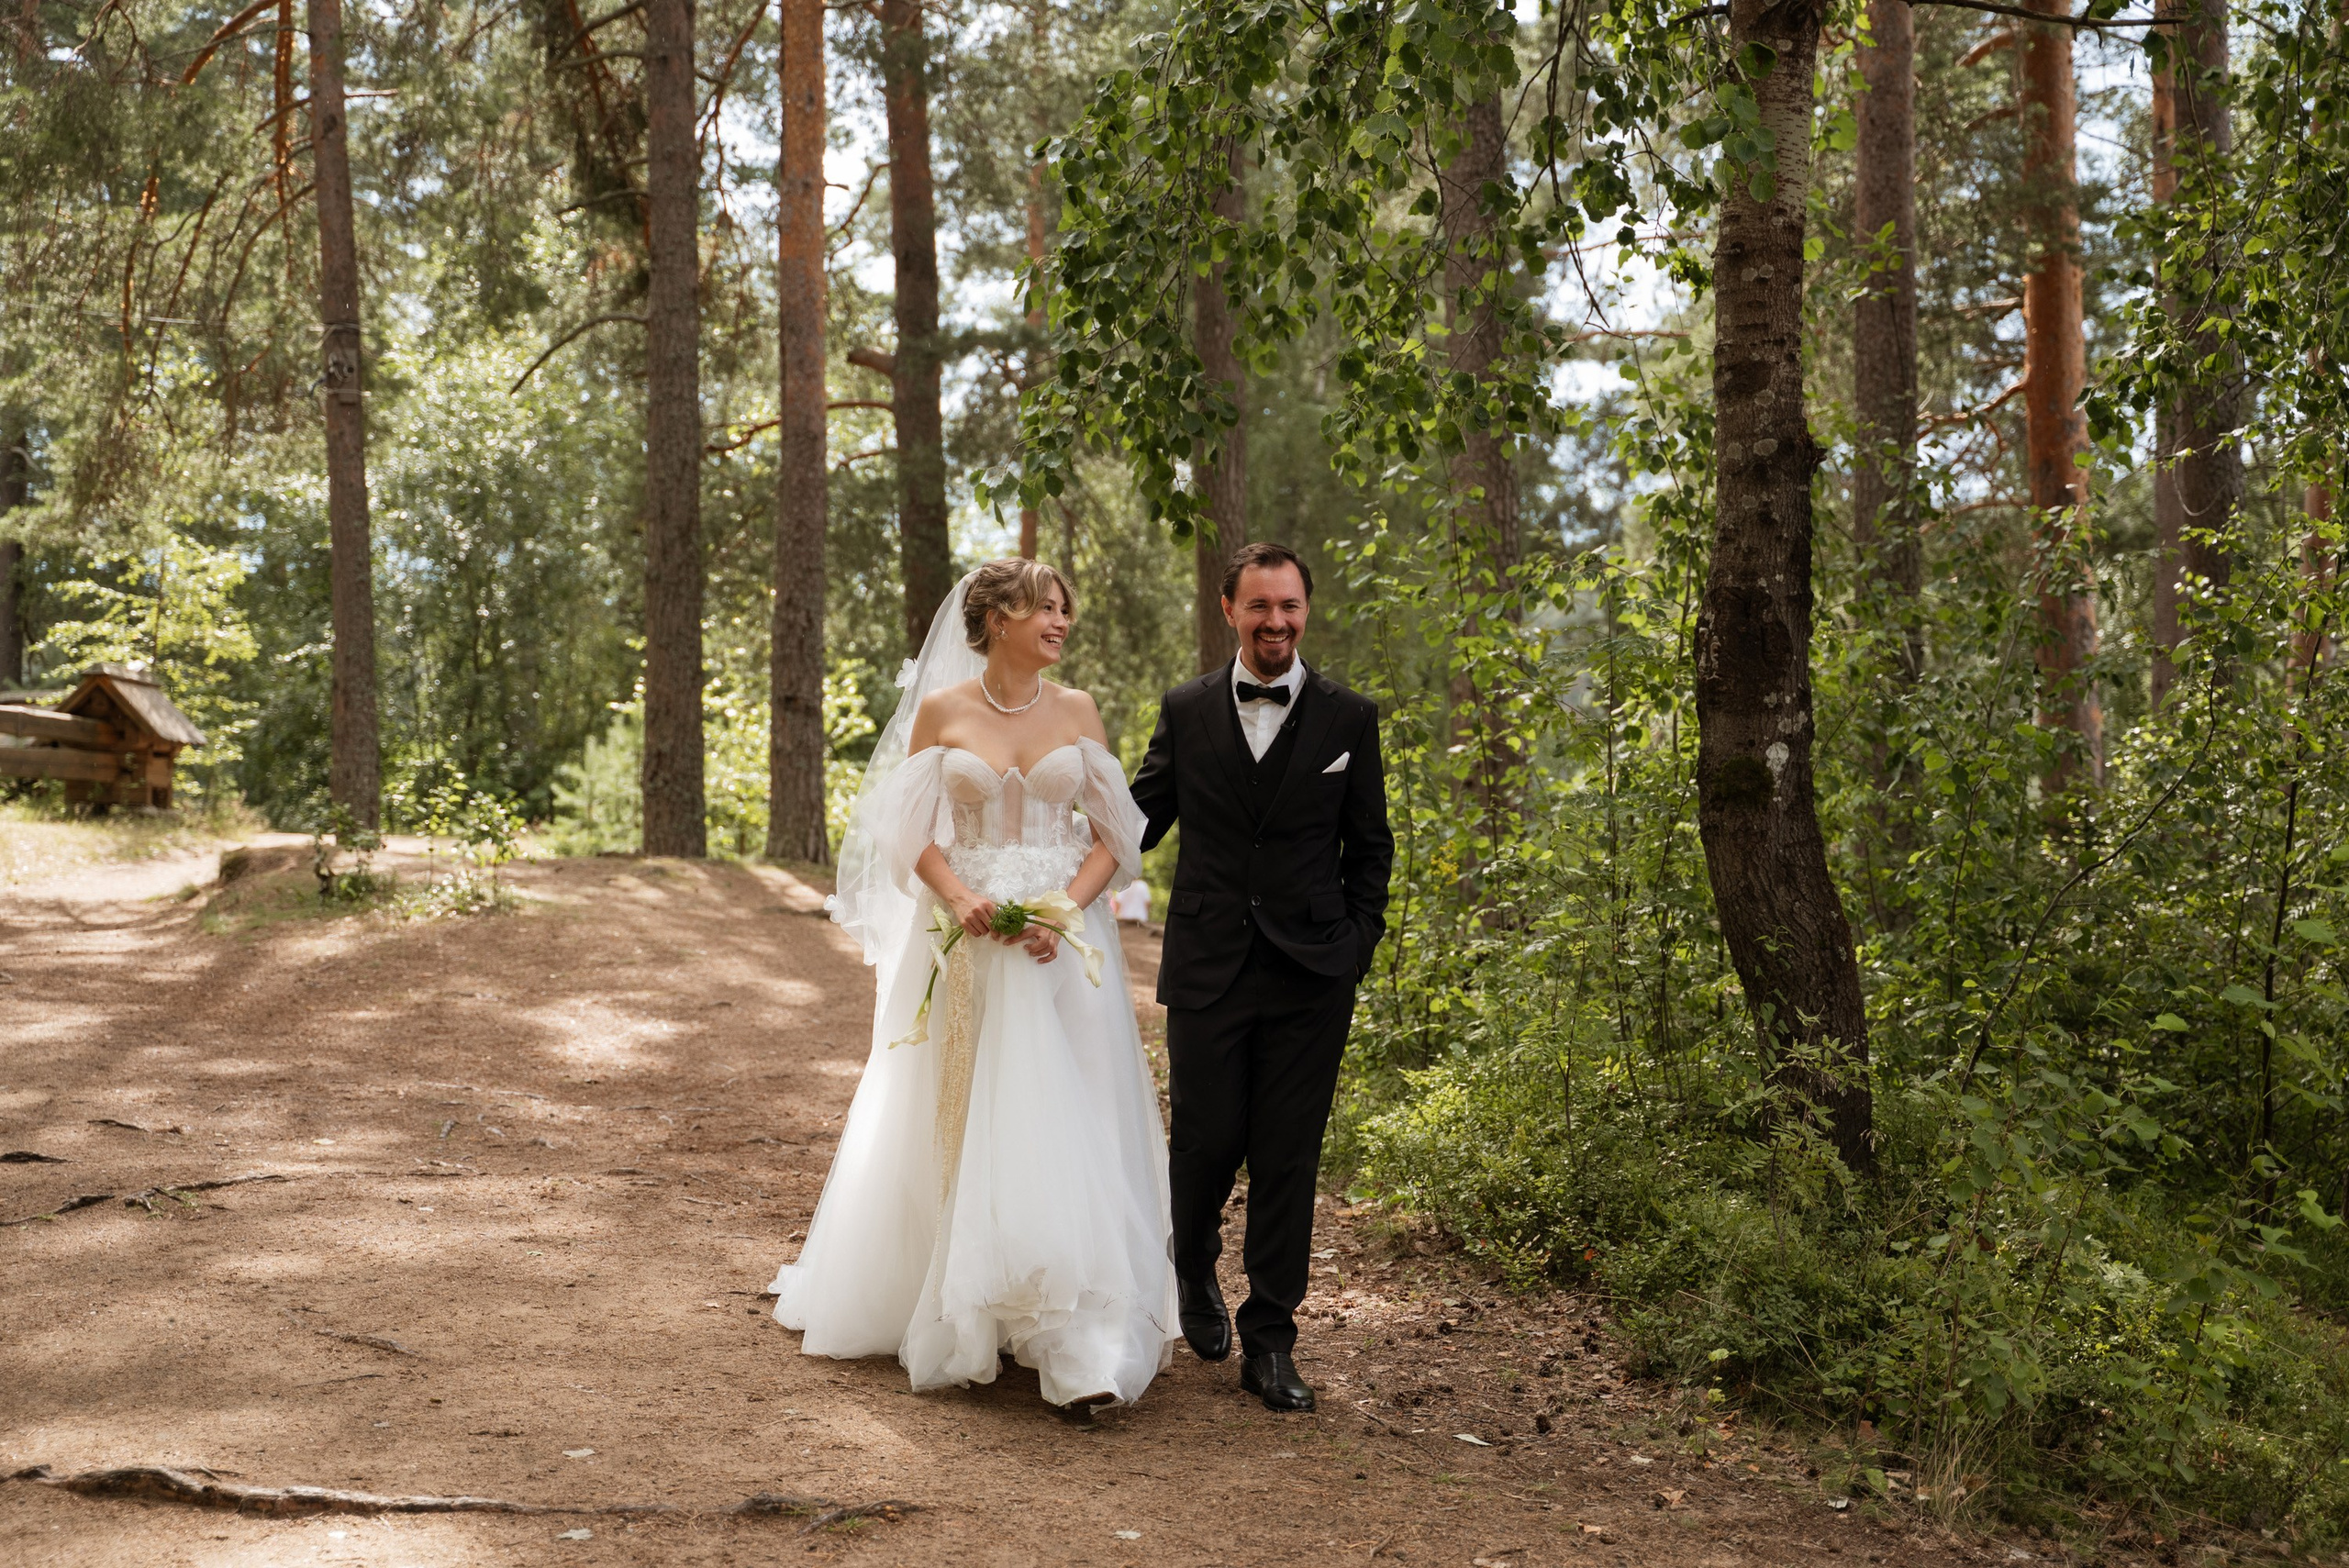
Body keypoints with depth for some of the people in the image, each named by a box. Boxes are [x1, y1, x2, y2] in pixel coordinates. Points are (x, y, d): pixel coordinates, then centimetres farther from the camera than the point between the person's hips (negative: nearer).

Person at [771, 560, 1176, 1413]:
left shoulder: (1077, 711, 6)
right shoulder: (940, 710, 2)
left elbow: (1112, 834, 4)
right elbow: (916, 834, 2)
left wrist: (1066, 911, -11)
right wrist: (960, 899, -16)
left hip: (1064, 941, 0)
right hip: (966, 945, 0)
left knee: (1060, 1132, -6)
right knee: (954, 1128, 7)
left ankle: (1081, 1348, -5)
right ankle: (946, 1313, 25)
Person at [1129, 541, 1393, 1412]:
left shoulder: (1349, 718, 4)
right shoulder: (1185, 711, 5)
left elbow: (1370, 847, 9)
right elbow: (1139, 819, 10)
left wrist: (1356, 948, 1)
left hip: (1310, 979, 0)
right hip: (1207, 970, 0)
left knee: (1287, 1160, 3)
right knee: (1206, 1141, 1)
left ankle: (1270, 1344, 15)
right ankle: (1194, 1268, 35)